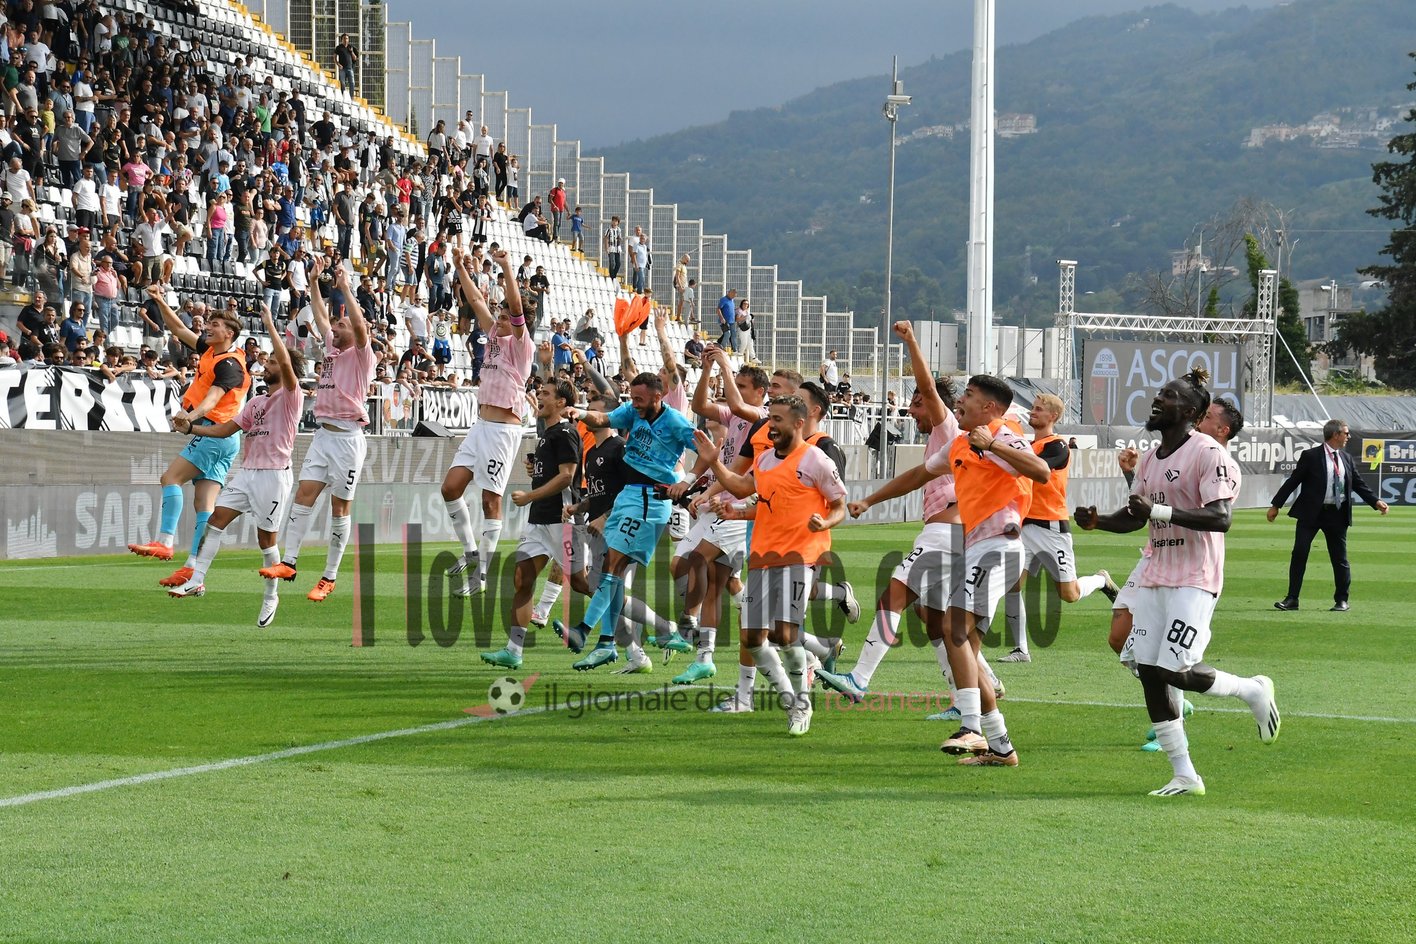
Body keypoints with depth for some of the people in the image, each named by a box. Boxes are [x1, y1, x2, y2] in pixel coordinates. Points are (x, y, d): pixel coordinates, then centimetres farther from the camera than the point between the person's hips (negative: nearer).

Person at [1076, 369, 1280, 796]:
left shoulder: (1209, 454, -11)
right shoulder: (1150, 459, 15)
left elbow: (1220, 517, -21)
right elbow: (1133, 517, 22)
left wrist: (1159, 511, -29)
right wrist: (1097, 521, 1)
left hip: (1194, 580, -8)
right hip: (1154, 579, 8)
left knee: (1177, 672, -16)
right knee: (1148, 672, 2)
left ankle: (1253, 691, 14)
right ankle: (1184, 776, 9)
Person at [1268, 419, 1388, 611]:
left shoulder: (1346, 458, 8)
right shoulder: (1310, 456, -6)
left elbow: (1358, 484, 14)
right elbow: (1293, 481, -4)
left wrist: (1376, 501, 2)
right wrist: (1276, 505, -4)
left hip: (1336, 515, 4)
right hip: (1310, 513, -4)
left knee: (1340, 558, 7)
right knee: (1299, 554, -4)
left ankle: (1341, 600, 18)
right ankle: (1292, 599, 1)